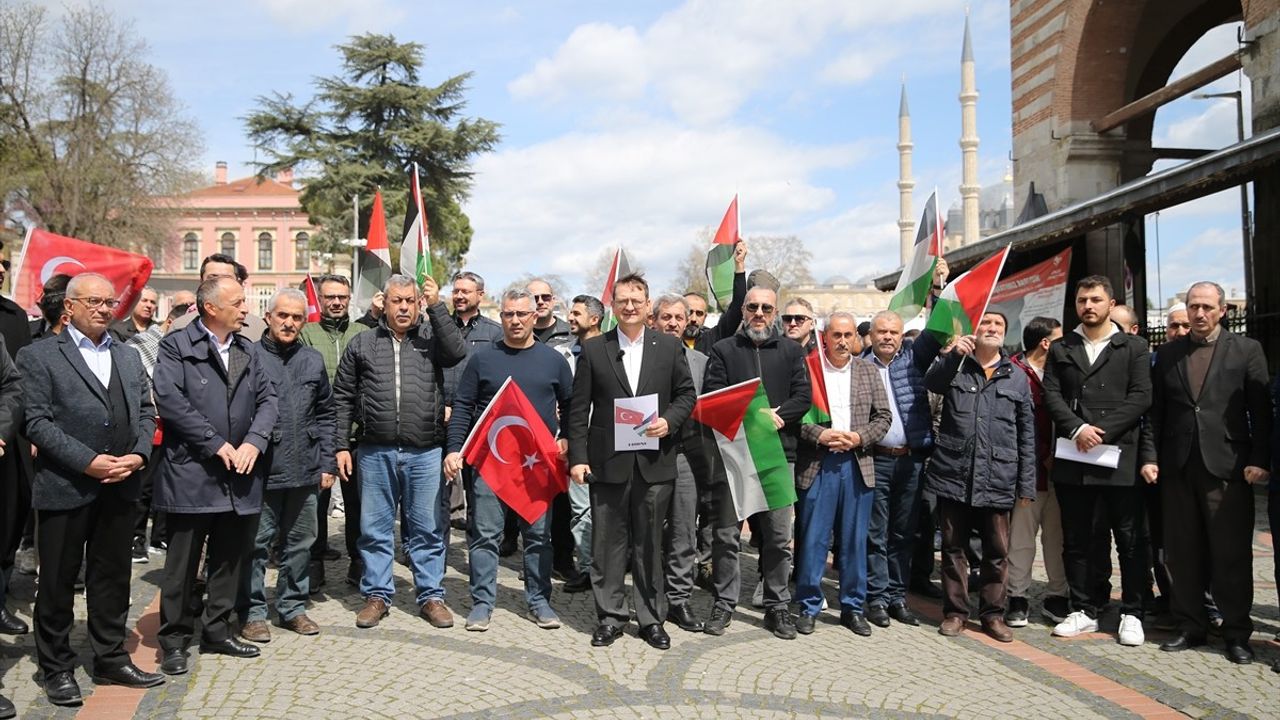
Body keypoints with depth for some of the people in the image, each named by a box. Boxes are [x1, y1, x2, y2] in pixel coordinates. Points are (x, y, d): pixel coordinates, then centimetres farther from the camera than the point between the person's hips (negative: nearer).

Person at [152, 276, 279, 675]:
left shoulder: (248, 350, 13)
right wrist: (216, 444, -16)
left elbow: (267, 399, 8)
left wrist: (254, 441, -9)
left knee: (230, 559, 14)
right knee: (182, 562, 3)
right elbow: (169, 399, -16)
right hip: (191, 472, -6)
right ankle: (174, 639, 16)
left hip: (239, 476, 6)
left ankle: (217, 630, 27)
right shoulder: (177, 345, -5)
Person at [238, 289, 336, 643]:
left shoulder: (313, 360, 10)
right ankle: (252, 612, 17)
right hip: (262, 470, -4)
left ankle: (292, 607, 26)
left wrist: (327, 464, 9)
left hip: (305, 471, 5)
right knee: (256, 543, 4)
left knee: (300, 543, 13)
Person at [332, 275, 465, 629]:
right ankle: (377, 595, 23)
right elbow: (343, 399, 8)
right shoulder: (363, 343, 8)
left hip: (425, 453, -1)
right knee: (375, 528, 10)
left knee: (429, 529, 7)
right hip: (375, 453, 1)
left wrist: (437, 306, -16)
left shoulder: (431, 336, 6)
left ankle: (431, 596, 19)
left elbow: (457, 353, -17)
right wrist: (341, 445, 3)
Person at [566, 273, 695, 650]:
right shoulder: (593, 349, 3)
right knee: (608, 542, 6)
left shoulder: (669, 346, 6)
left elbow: (686, 393, 10)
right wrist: (578, 457, -5)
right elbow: (579, 408, 2)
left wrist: (670, 421, -10)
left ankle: (651, 617, 21)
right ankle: (610, 615, 20)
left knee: (649, 543, 9)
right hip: (608, 462, 0)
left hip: (654, 461, 1)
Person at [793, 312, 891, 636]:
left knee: (854, 539, 9)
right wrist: (820, 435, -15)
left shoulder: (868, 372, 10)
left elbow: (883, 416, 9)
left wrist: (859, 438, -7)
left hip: (857, 465, 3)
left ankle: (853, 606, 22)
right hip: (817, 464, -3)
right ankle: (809, 606, 15)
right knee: (813, 539, 2)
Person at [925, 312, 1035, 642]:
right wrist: (954, 354, -28)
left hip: (998, 480, 0)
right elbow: (930, 382, -14)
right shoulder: (955, 367, 9)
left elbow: (1026, 434, 9)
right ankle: (955, 611, 19)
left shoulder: (1017, 377, 10)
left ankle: (993, 614, 20)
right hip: (953, 475, 0)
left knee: (997, 551, 6)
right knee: (953, 546, 8)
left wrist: (1026, 485, 5)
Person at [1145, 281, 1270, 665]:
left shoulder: (1246, 350, 4)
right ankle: (1190, 626, 18)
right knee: (1183, 551, 7)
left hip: (1227, 466, -3)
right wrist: (1150, 456, 2)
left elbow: (1261, 411, -1)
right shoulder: (1168, 353, 11)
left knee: (1232, 553, 1)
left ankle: (1237, 632, 13)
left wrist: (1259, 460, -9)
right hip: (1178, 466, 3)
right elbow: (1156, 410, 9)